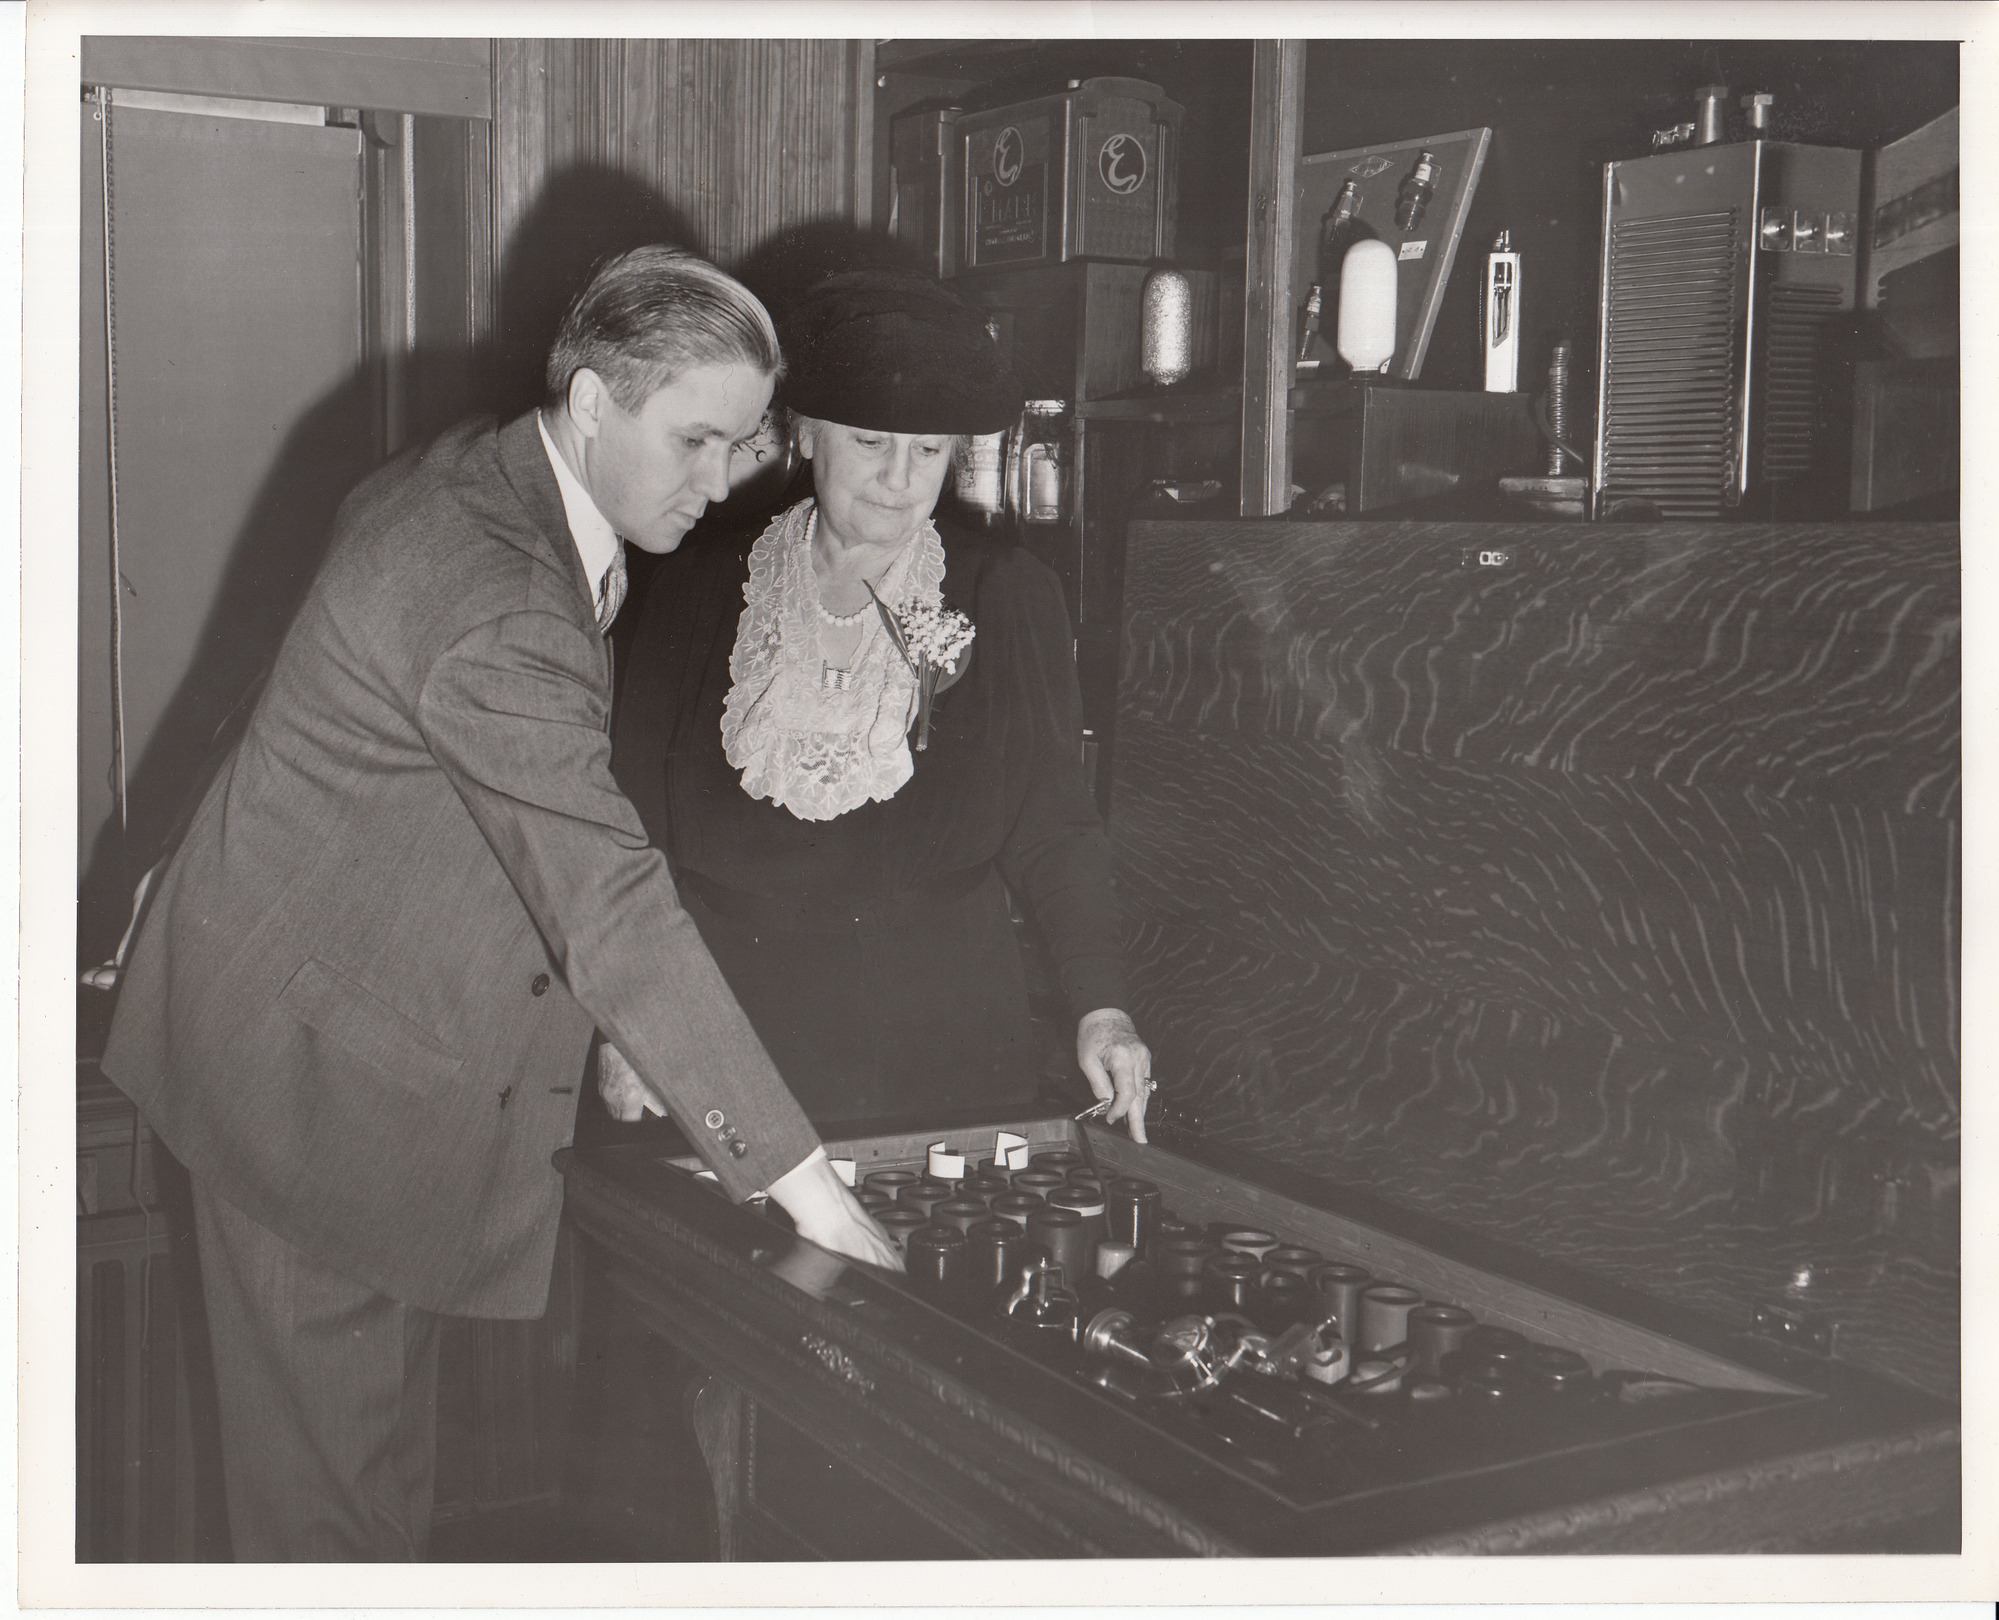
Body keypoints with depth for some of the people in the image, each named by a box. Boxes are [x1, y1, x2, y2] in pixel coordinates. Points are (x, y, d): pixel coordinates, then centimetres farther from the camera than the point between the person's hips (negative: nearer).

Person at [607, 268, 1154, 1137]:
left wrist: (1101, 1006, -9)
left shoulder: (1007, 599, 3)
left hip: (947, 1060, 0)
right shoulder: (698, 592, 3)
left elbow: (1053, 829, 5)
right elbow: (632, 824, 6)